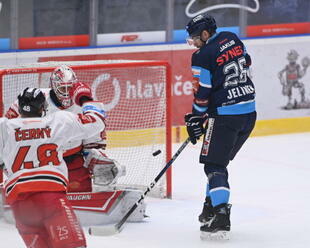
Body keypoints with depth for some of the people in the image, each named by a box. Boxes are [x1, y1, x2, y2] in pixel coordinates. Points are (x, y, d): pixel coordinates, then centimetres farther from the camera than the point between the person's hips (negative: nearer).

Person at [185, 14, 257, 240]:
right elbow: (245, 62, 24)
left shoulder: (203, 56, -14)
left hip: (225, 115, -8)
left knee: (214, 166, -5)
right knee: (221, 160, 21)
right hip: (249, 112, 8)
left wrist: (196, 119, 2)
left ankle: (221, 219, -15)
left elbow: (202, 94, -11)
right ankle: (212, 205, 26)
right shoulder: (232, 39, 7)